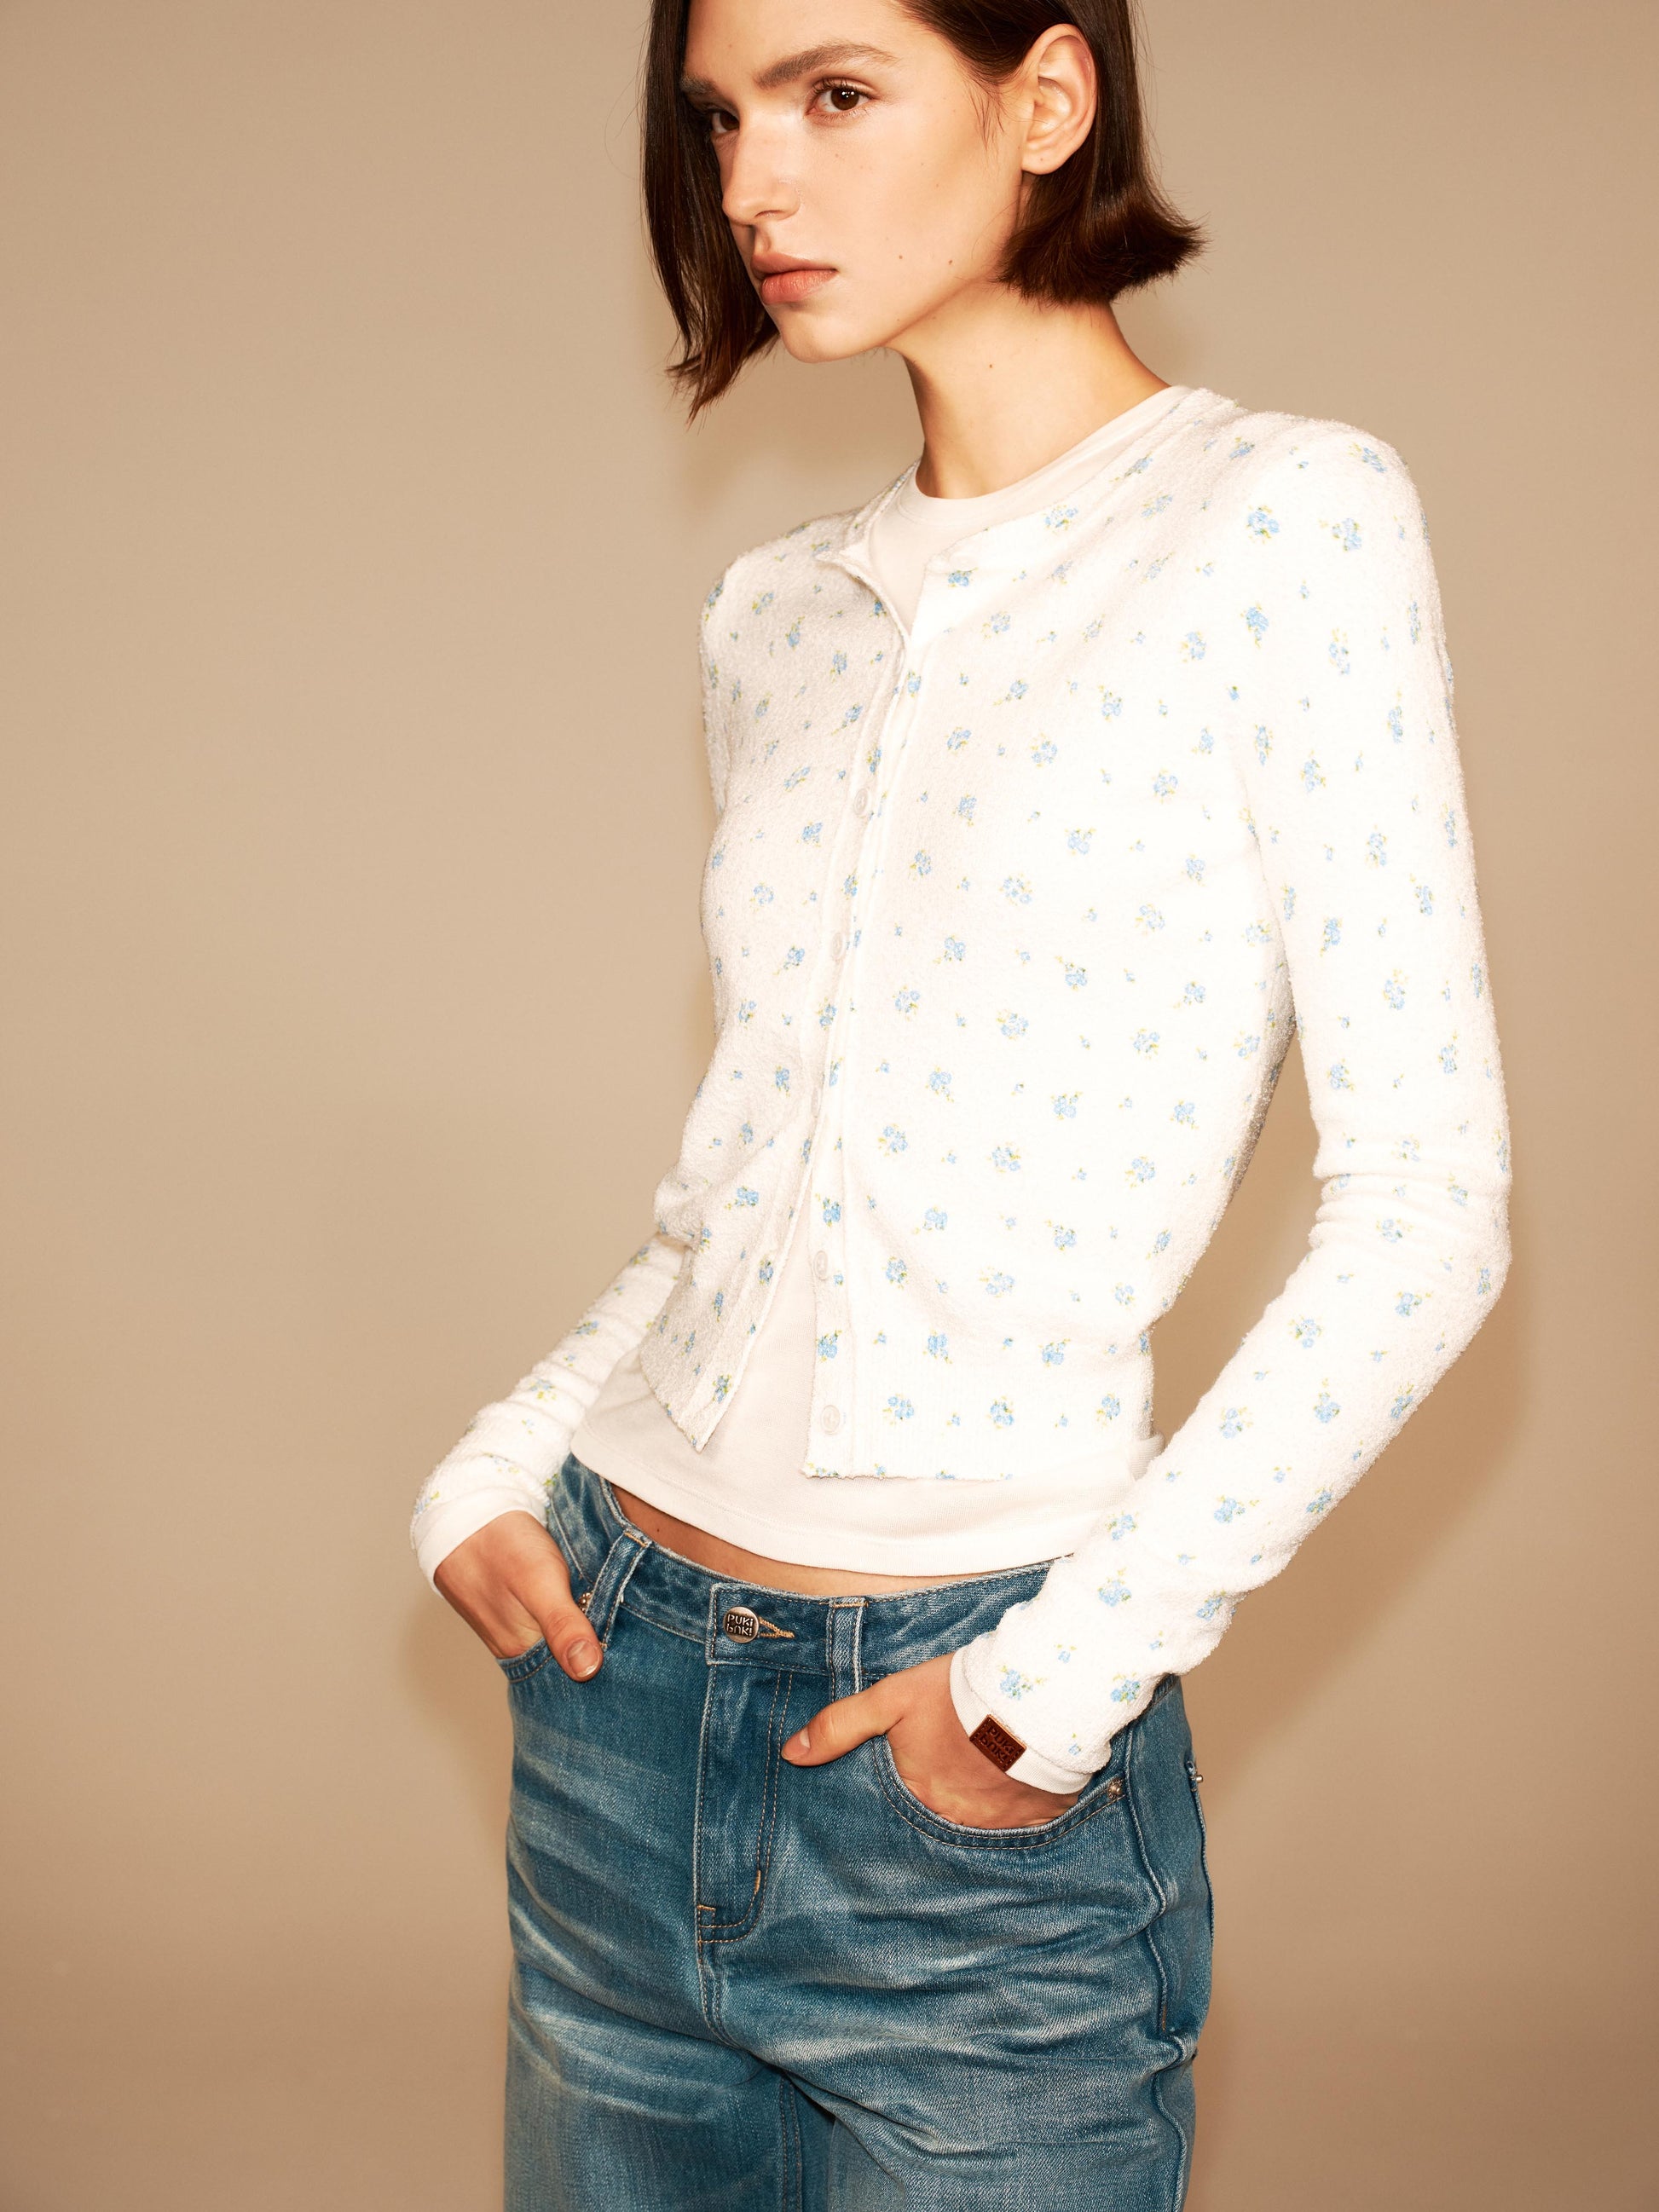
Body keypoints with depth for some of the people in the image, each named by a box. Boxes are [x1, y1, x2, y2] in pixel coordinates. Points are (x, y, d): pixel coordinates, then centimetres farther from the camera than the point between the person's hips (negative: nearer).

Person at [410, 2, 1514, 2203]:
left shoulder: (1289, 519, -8)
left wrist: (1084, 1658, -14)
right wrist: (502, 1463, 3)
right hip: (622, 1671, 5)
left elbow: (1430, 1197, -11)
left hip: (966, 1766, -5)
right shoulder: (777, 611, 8)